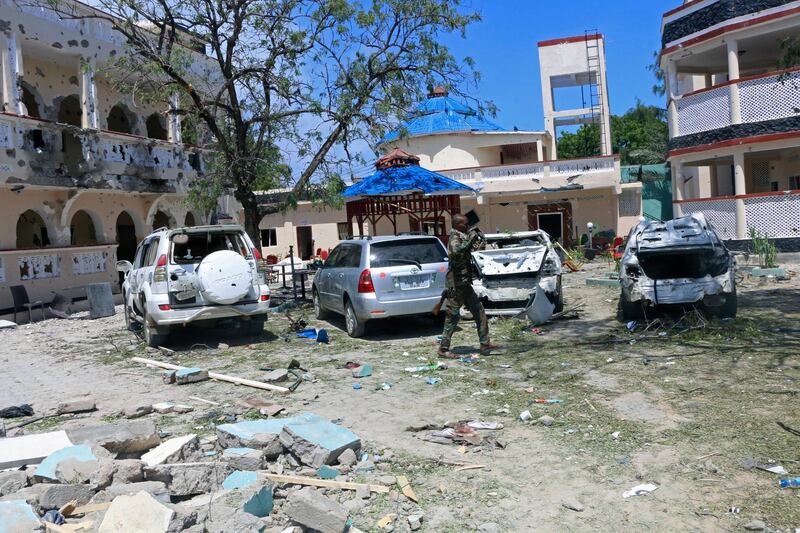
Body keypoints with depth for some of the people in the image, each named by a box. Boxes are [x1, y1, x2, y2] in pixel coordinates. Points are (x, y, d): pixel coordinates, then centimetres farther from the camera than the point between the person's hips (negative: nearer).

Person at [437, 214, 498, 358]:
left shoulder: (462, 237, 10)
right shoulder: (455, 238, -16)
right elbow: (455, 251, -39)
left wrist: (478, 238, 9)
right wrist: (471, 239, -33)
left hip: (464, 284, 9)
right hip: (455, 285, -9)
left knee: (479, 311, 11)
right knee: (453, 316, -3)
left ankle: (485, 343, 17)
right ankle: (443, 349, 6)